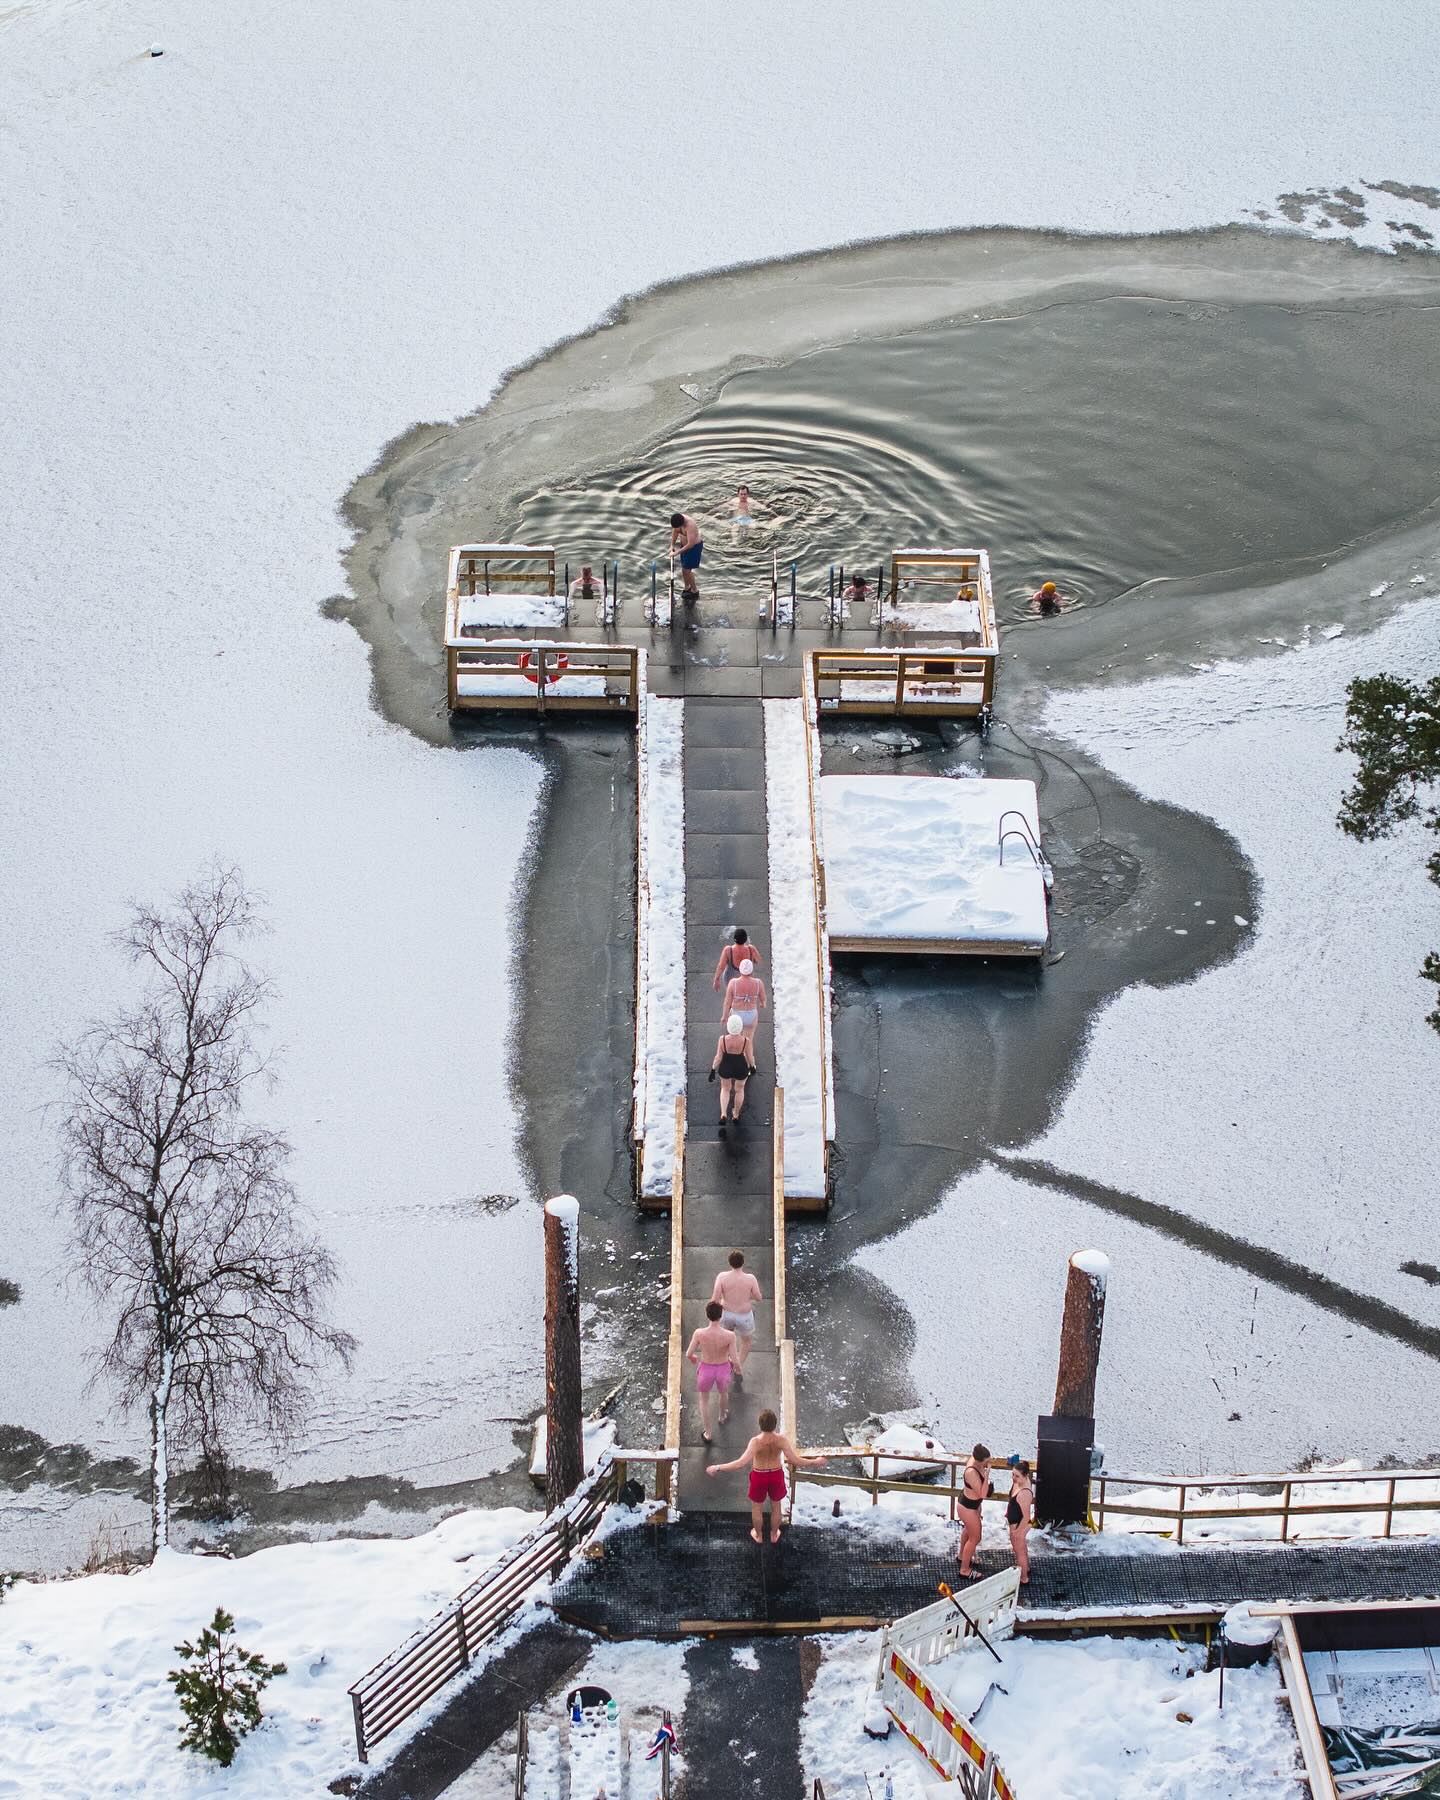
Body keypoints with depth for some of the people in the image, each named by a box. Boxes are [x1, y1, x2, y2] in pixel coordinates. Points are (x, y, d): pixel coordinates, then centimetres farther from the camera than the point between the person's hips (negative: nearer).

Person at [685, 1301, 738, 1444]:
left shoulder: (699, 1333, -29)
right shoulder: (729, 1336, -31)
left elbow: (688, 1354, -18)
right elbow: (734, 1360, -24)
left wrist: (693, 1358, 8)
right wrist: (734, 1365, 2)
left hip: (705, 1370, 0)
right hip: (723, 1370, 0)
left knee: (704, 1399, 31)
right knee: (723, 1392, 36)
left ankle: (708, 1434, 40)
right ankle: (722, 1416, 65)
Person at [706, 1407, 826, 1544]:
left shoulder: (756, 1441, -34)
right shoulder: (781, 1439, -29)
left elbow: (742, 1462, -41)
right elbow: (795, 1461, -27)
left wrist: (718, 1468, -37)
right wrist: (816, 1462, -14)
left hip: (759, 1476, -2)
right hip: (776, 1475, 2)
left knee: (757, 1507, 26)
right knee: (776, 1506, 28)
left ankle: (759, 1535, 47)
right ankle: (774, 1535, 48)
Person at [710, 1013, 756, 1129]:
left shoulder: (722, 1039, -25)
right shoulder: (745, 1041, -25)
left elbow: (718, 1057, -16)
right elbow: (750, 1057, -11)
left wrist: (713, 1070, -1)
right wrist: (752, 1066, 8)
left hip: (725, 1068, 0)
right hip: (741, 1069, 0)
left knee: (725, 1089, 28)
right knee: (739, 1089, 28)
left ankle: (723, 1115, 12)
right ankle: (736, 1116, 44)